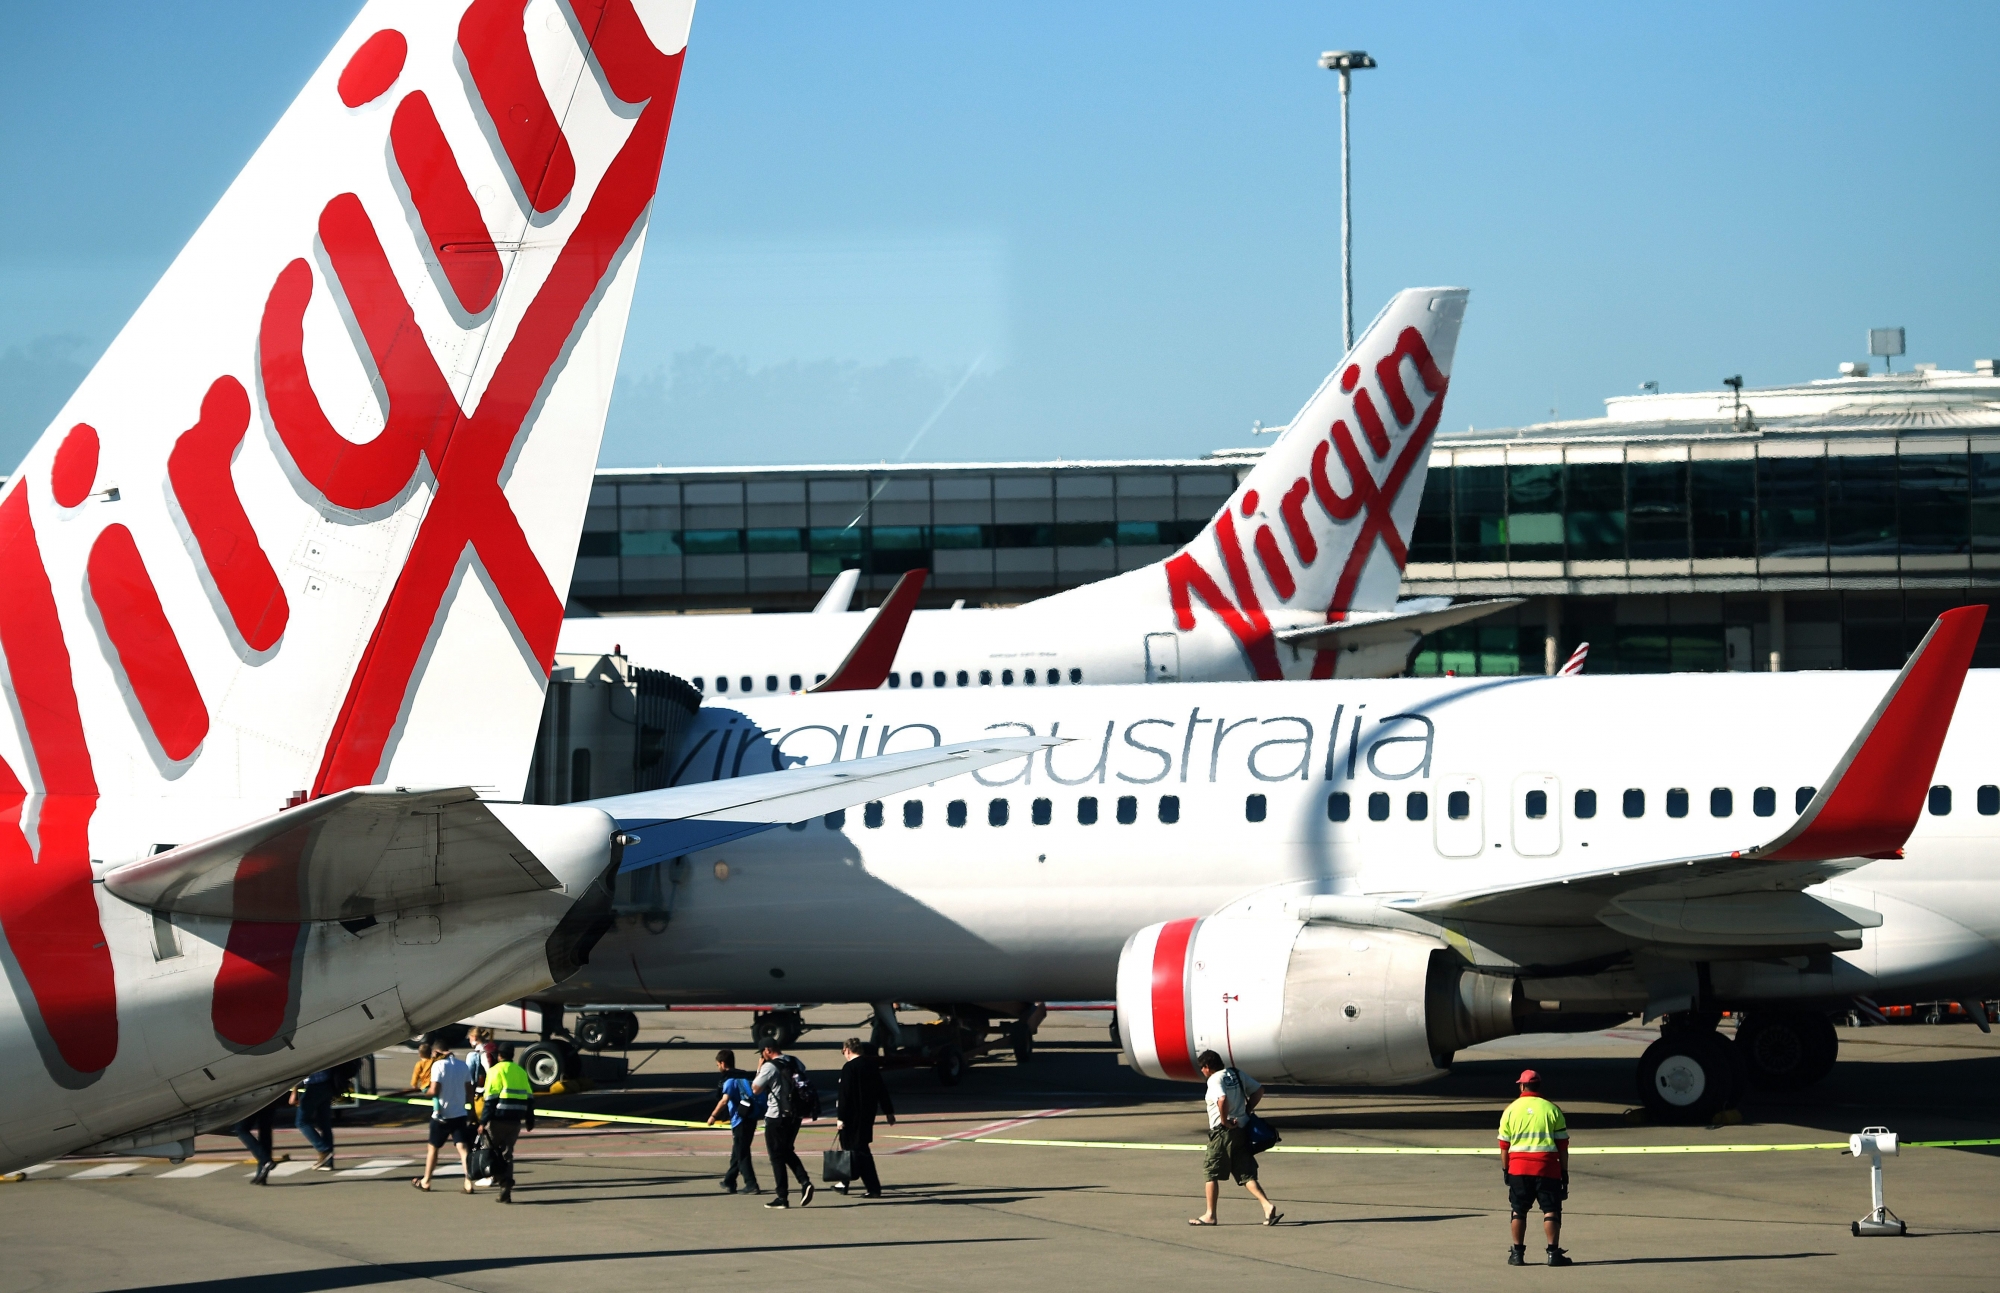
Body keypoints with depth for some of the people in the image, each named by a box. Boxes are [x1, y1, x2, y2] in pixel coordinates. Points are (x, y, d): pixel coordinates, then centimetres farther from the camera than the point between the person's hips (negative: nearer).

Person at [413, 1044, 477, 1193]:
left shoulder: (438, 1065, -11)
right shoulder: (463, 1065, 5)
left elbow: (434, 1090, -19)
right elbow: (469, 1090, 9)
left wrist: (427, 1090, 3)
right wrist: (471, 1111, 17)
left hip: (442, 1114, -4)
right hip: (460, 1113, 4)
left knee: (433, 1147, 12)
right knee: (463, 1147, -3)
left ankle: (425, 1181, 23)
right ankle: (468, 1182, -16)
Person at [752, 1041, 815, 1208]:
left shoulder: (770, 1067, -14)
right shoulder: (795, 1063, 7)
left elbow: (756, 1089, -8)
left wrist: (759, 1068, 1)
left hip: (776, 1116, -7)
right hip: (795, 1116, 7)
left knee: (777, 1156, 2)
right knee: (787, 1151, 21)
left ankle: (782, 1197, 2)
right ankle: (804, 1181, 0)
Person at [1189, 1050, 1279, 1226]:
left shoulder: (1215, 1080, -12)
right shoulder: (1237, 1075, 11)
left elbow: (1222, 1100, -31)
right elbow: (1259, 1091, 15)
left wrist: (1225, 1121, -18)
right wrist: (1246, 1111, 13)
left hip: (1223, 1131, -7)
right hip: (1242, 1129, 7)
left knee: (1211, 1173, 6)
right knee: (1246, 1174, 5)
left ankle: (1210, 1215, 11)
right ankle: (1268, 1205, -12)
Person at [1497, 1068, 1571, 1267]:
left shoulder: (1511, 1110, 5)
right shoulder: (1552, 1110, 3)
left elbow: (1504, 1146, 6)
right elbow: (1562, 1146, 3)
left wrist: (1505, 1170, 15)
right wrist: (1564, 1172, 9)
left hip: (1518, 1168, 1)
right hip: (1546, 1168, -1)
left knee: (1518, 1210, 10)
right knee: (1551, 1210, 1)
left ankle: (1517, 1253, 10)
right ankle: (1553, 1253, -5)